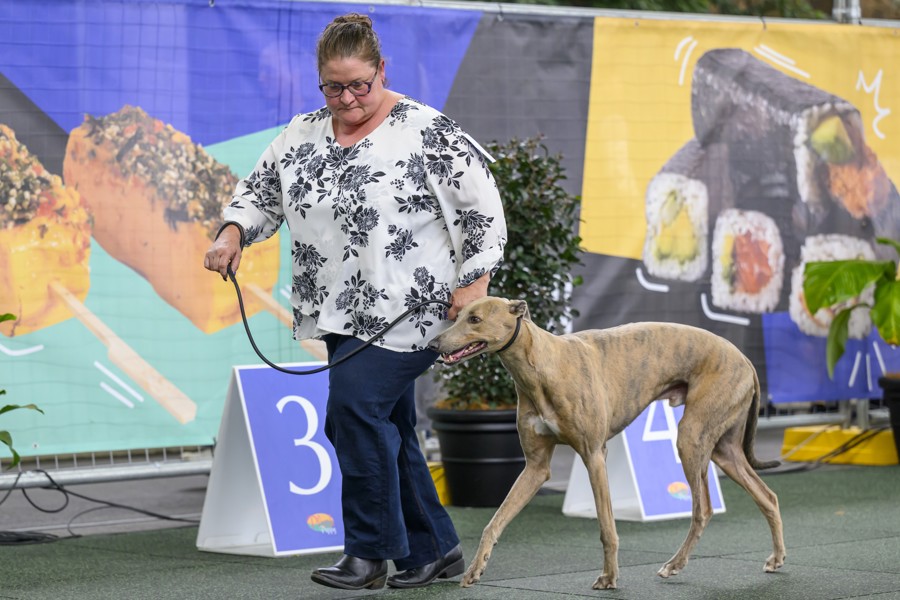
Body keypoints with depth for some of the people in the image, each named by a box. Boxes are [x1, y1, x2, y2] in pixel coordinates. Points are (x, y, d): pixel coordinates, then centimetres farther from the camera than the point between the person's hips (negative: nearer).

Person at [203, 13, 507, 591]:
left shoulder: (427, 132, -9)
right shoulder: (302, 136, 8)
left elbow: (482, 206, -8)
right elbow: (260, 193, 16)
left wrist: (475, 280, -13)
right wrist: (232, 234, -3)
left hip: (408, 310, -7)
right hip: (345, 314, 7)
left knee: (355, 405, -19)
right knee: (387, 429, 11)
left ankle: (370, 553, -9)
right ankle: (435, 549, 24)